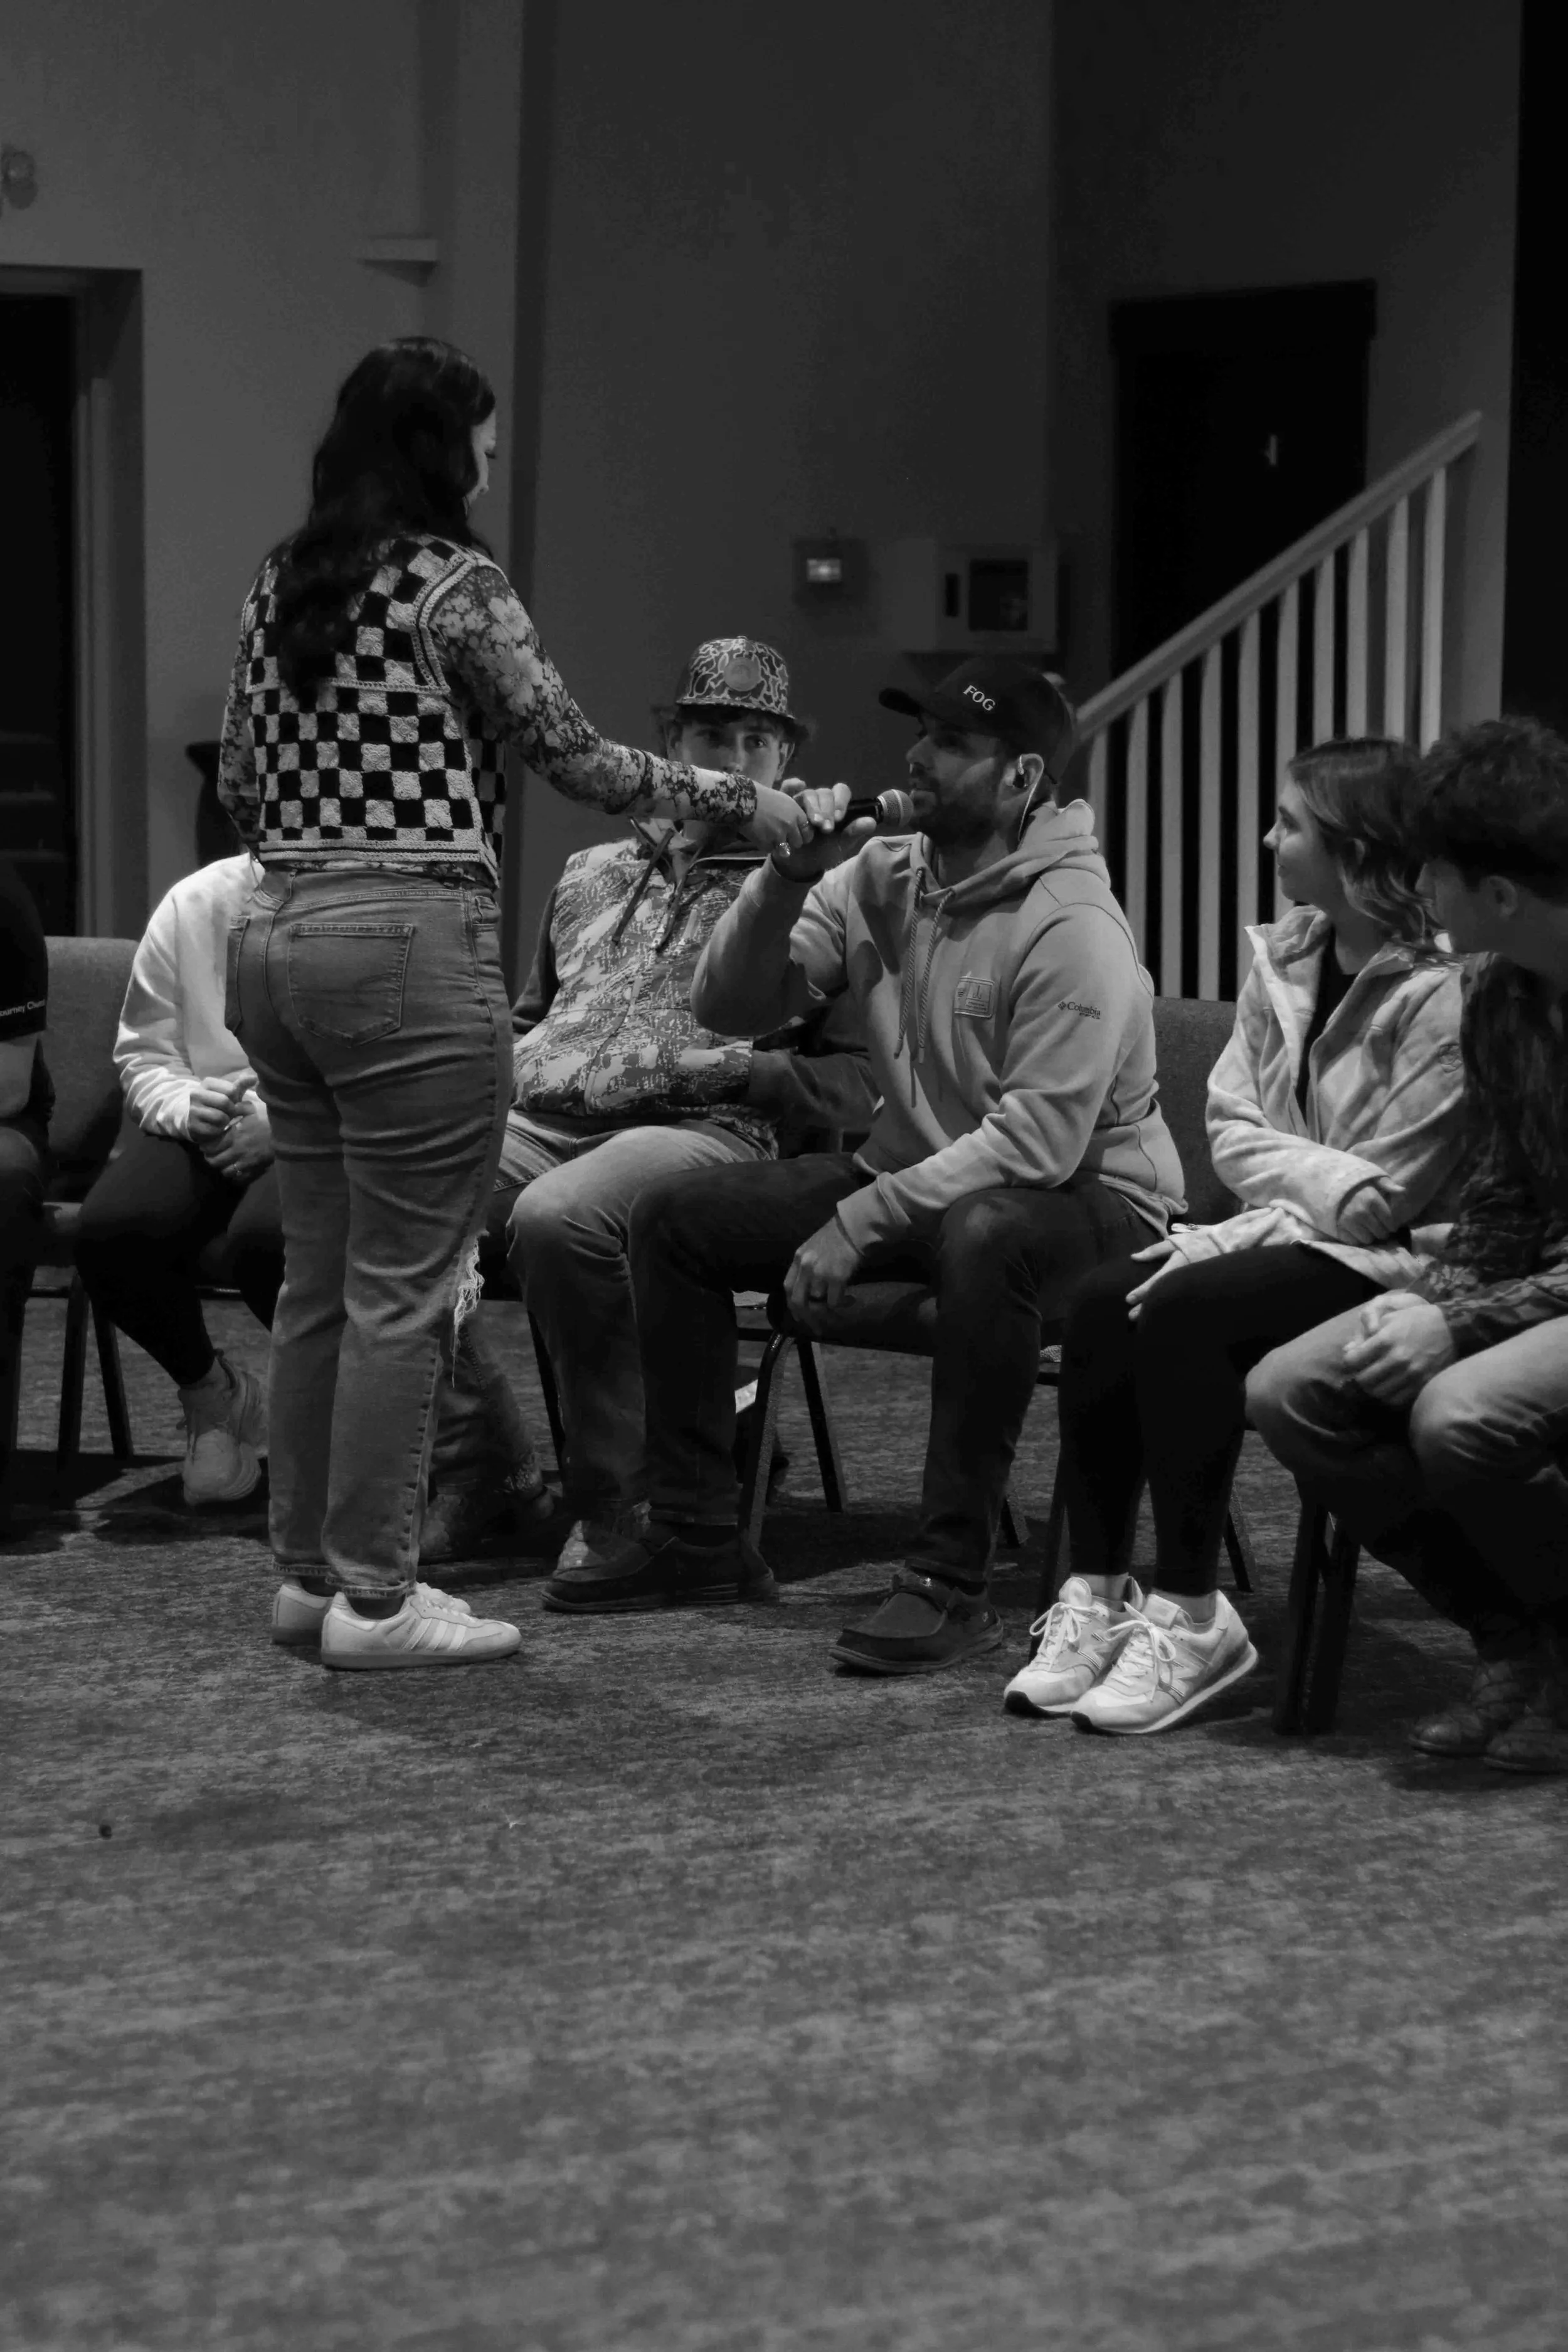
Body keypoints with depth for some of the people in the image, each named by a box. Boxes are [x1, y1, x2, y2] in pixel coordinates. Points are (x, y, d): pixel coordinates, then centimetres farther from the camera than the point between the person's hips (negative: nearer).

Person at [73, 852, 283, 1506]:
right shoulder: (192, 906, 5)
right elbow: (142, 1053, 10)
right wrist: (186, 1106, -13)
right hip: (204, 1128, 4)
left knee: (265, 1236, -37)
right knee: (108, 1230, -26)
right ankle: (207, 1389, 5)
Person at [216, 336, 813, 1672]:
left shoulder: (280, 588, 12)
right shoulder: (453, 584, -9)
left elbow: (240, 785, 16)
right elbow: (575, 758, -5)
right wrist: (738, 799, 6)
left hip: (276, 937, 8)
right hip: (409, 944, -8)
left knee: (320, 1276, 14)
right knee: (405, 1284, -2)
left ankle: (310, 1568, 20)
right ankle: (375, 1596, 2)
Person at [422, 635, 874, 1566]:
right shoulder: (592, 874, 30)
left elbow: (860, 1081, 7)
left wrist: (744, 1071, -9)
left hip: (699, 1132, -5)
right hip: (534, 1118, 5)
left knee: (558, 1217, -39)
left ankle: (615, 1503, -21)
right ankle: (487, 1468, -8)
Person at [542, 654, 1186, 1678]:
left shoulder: (1073, 929, -22)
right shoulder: (878, 876, 0)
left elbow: (1037, 1141, -27)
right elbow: (729, 1007, -1)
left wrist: (861, 1221, -27)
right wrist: (787, 881, -18)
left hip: (1081, 1195, -8)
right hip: (913, 1171, 8)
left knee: (984, 1239, -43)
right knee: (674, 1219, -2)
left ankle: (953, 1581, -34)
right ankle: (697, 1538, 7)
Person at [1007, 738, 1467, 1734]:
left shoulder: (1440, 992, -17)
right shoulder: (1285, 954, 7)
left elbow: (1389, 1197, -18)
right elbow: (1234, 1127, 5)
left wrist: (1236, 1238, -16)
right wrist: (1330, 1183, -15)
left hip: (1391, 1265, -7)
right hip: (1295, 1237, 7)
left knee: (1181, 1311, -28)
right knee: (1102, 1303, -16)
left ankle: (1191, 1617, -20)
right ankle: (1095, 1597, -12)